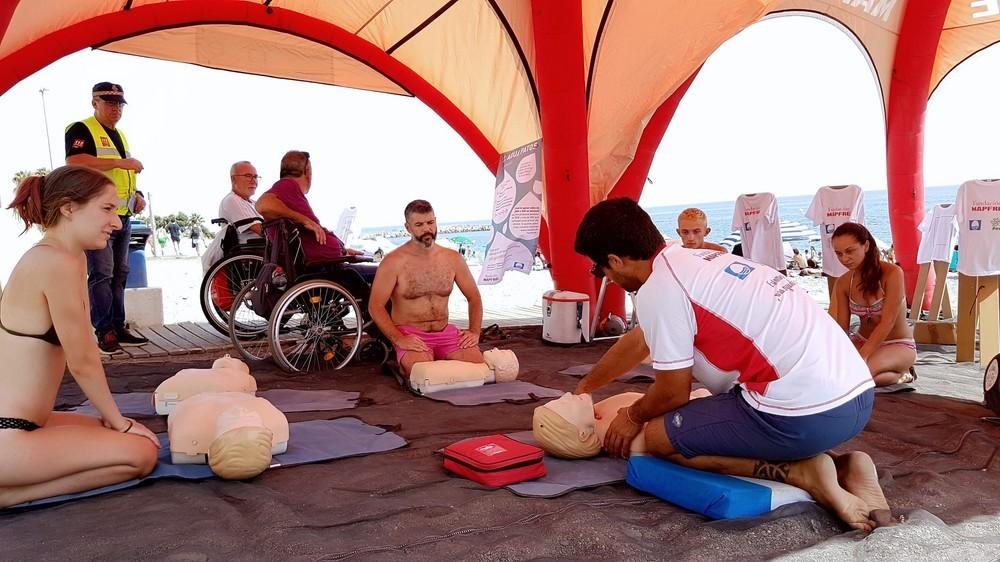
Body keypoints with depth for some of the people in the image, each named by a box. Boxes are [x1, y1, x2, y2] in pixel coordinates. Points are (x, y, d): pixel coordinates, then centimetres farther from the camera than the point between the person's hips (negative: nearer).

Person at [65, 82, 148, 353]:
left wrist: (136, 195, 11)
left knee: (119, 274, 10)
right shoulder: (82, 130, -5)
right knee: (101, 274, -10)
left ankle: (118, 327, 16)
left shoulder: (119, 135, 21)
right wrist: (119, 162, -25)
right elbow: (74, 162, -23)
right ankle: (104, 331, -6)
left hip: (122, 216, 9)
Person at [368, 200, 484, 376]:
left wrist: (474, 332, -2)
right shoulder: (394, 262, -7)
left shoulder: (452, 258, 6)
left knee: (477, 363, -21)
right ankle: (404, 367, 2)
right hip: (410, 335, -3)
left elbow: (474, 297, 13)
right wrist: (398, 339, -18)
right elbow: (375, 306, -8)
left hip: (445, 332, 4)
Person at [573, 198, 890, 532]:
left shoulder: (658, 290, -10)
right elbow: (639, 342, 33)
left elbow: (673, 392, -3)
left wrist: (633, 416, 20)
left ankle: (799, 472, -5)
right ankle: (843, 467, 10)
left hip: (806, 414, -9)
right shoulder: (699, 261, 19)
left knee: (658, 436, 7)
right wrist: (585, 387, 47)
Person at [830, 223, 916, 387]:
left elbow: (887, 323, -24)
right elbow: (842, 328, -5)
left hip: (898, 345, -6)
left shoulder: (892, 273, -19)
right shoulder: (843, 283, -3)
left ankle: (900, 375, -1)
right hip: (863, 341, 6)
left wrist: (861, 356, -32)